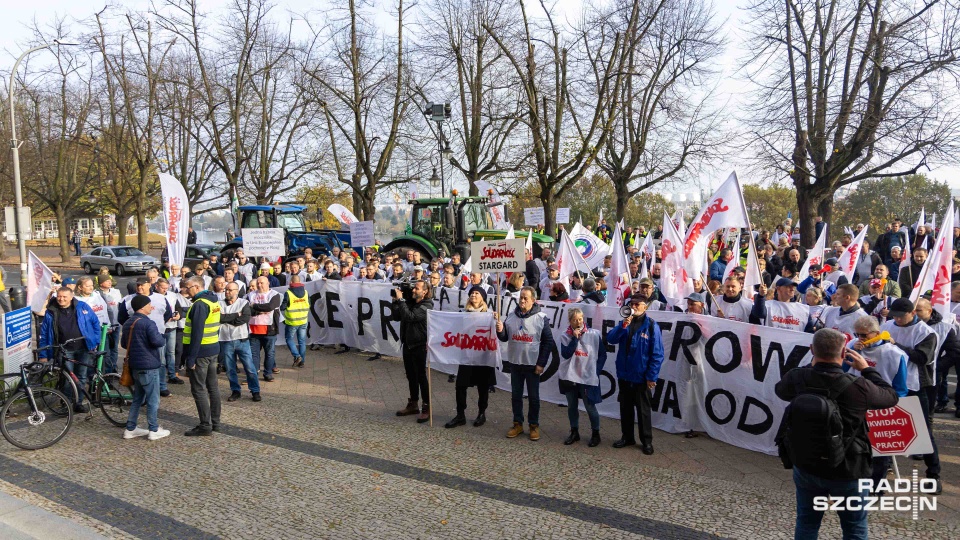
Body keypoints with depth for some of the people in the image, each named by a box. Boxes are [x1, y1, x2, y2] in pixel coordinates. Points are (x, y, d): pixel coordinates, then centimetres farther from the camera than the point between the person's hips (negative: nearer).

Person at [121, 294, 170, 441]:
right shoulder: (147, 323, -17)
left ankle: (130, 429, 19)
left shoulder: (128, 323, 12)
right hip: (149, 366, -9)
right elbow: (158, 342, -26)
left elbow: (124, 343, 23)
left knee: (137, 398, 17)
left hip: (135, 366, 9)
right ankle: (154, 430, 6)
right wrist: (161, 336, -6)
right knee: (153, 400, 0)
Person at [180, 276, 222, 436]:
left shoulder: (200, 304, -18)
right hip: (214, 350, 9)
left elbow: (197, 333, -22)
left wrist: (191, 358, -20)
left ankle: (205, 426, 1)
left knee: (199, 389, -3)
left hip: (201, 352, -9)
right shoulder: (214, 301, 11)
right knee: (212, 387, 14)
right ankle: (215, 422, 21)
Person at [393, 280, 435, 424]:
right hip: (408, 344, 7)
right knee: (411, 376, 15)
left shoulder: (426, 306, -14)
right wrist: (396, 301, -3)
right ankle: (413, 404, 27)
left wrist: (400, 300, -22)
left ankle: (426, 408, 4)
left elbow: (410, 316, -27)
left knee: (421, 377, -3)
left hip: (420, 346, -7)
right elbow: (396, 317, 8)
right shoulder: (409, 302, 8)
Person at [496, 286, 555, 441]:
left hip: (533, 365, -3)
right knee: (516, 396, 11)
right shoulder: (511, 316, 2)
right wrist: (500, 330, -16)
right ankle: (518, 424, 24)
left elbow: (548, 342, -7)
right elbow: (504, 338, 7)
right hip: (515, 363, 4)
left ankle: (534, 426, 20)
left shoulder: (541, 318, -9)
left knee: (533, 397, 8)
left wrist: (541, 364, -11)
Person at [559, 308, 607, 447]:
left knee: (590, 407, 2)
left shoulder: (594, 335, -7)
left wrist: (596, 371, -5)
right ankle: (574, 432, 29)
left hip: (588, 378, -3)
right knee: (572, 406, 13)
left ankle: (595, 434, 19)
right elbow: (566, 354, -14)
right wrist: (575, 338, -19)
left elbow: (602, 355, 0)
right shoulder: (565, 336, -2)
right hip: (570, 377, 3)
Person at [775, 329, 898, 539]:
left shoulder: (795, 378, -15)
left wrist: (813, 365, 12)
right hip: (847, 471, -2)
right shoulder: (858, 387, -24)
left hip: (805, 466, 3)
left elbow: (780, 389, 10)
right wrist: (866, 368, 8)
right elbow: (890, 397, -3)